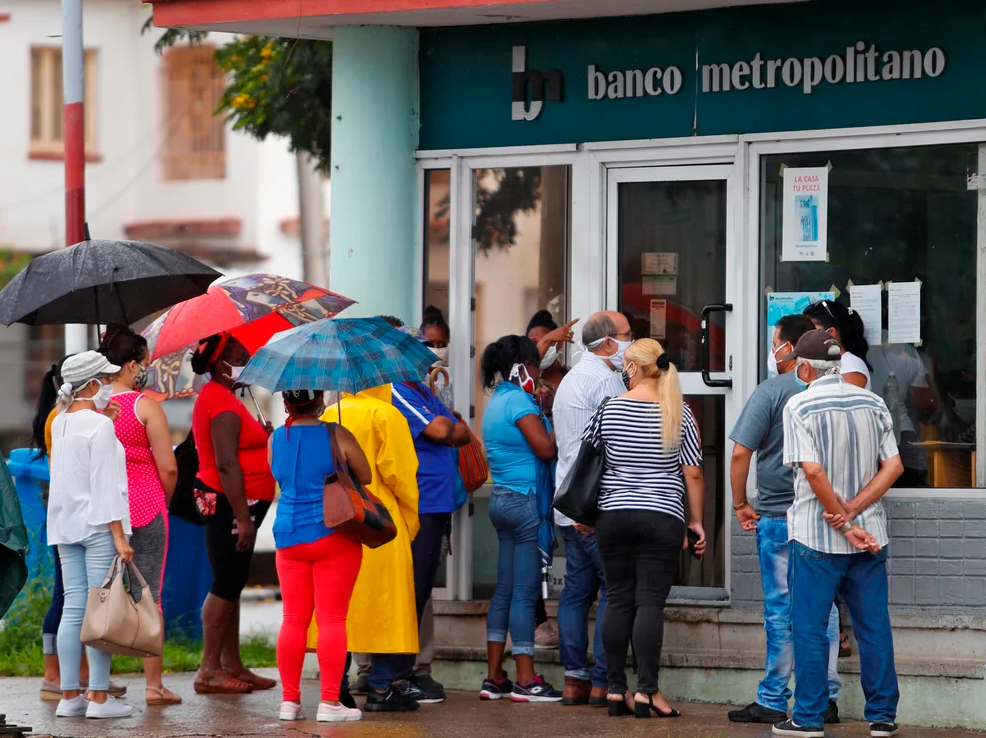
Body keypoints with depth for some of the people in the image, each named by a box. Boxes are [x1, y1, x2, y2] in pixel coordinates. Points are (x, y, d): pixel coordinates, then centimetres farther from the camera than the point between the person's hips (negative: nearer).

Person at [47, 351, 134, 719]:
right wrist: (119, 536, -16)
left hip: (66, 525, 8)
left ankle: (69, 696, 8)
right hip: (98, 524, -8)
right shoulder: (100, 426, -13)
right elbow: (105, 485, -16)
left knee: (73, 609, 8)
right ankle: (99, 697, -5)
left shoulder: (60, 423, 9)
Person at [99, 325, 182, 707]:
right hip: (145, 509, -4)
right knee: (148, 597, 2)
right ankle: (153, 684, 3)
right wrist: (164, 501, 7)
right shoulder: (145, 406, -10)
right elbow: (168, 467, -11)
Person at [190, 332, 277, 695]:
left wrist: (258, 435, 14)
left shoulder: (214, 396, 16)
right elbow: (226, 464, -24)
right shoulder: (224, 403, -17)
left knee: (231, 583, 13)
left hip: (232, 504, 11)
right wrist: (242, 518, -26)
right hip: (232, 503, -11)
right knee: (226, 584, -8)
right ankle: (209, 671, -6)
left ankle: (231, 665, 18)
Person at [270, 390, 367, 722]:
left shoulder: (275, 440, 2)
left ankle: (290, 700, 9)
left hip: (289, 537, 4)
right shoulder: (336, 436, -8)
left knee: (293, 620, 9)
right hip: (333, 534, -4)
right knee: (332, 618, -2)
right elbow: (366, 476, 1)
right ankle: (329, 701, -5)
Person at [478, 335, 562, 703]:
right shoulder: (518, 401, -13)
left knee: (505, 589, 12)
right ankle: (526, 681, -6)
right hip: (525, 500, -10)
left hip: (502, 501, 10)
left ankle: (494, 678, 13)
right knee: (525, 592, -7)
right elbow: (546, 449, -19)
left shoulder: (497, 402, 16)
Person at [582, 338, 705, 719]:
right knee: (650, 602, -3)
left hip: (613, 515, 2)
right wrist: (696, 520, 6)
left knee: (618, 600, 7)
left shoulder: (609, 409, 0)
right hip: (662, 517, -1)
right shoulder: (679, 414, -3)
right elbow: (693, 474, -3)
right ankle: (646, 691, -9)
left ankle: (616, 689, 7)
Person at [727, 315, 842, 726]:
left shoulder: (772, 392, -9)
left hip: (779, 516, -4)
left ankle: (773, 702, 4)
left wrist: (740, 504, -1)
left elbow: (741, 452, -12)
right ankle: (826, 699, 10)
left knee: (781, 610, 0)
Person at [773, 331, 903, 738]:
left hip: (817, 537, -4)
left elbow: (814, 472, -16)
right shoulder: (873, 403, 7)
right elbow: (894, 466, 0)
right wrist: (852, 513, -6)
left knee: (810, 628, 3)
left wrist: (844, 525, -10)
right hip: (870, 536, 4)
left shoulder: (800, 406, -8)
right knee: (874, 627, 7)